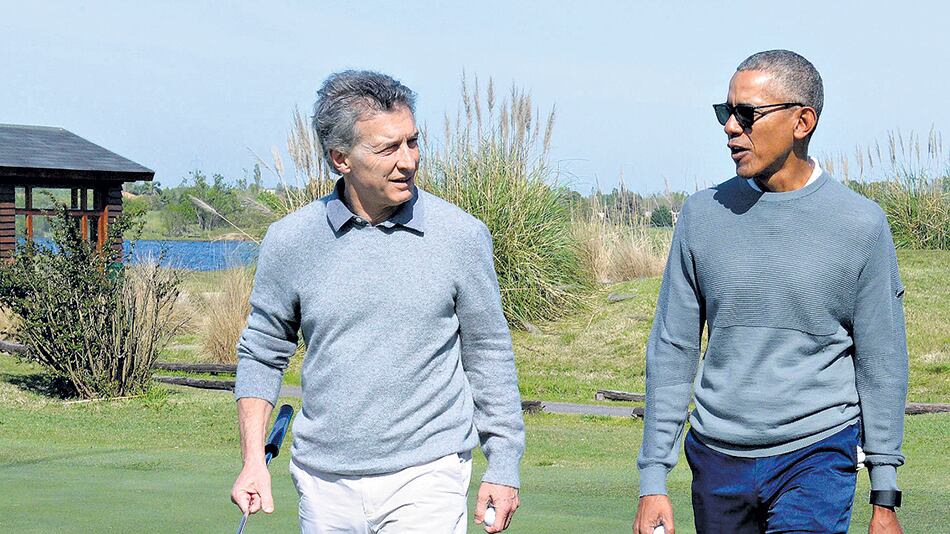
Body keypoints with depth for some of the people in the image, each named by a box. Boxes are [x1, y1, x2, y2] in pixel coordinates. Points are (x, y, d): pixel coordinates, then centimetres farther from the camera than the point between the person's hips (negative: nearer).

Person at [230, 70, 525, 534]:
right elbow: (262, 353, 10)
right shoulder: (290, 240, 1)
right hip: (324, 481, 2)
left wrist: (504, 465, 5)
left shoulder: (461, 235, -2)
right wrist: (253, 461, 0)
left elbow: (488, 354, 6)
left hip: (426, 478, -2)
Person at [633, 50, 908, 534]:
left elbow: (881, 365, 1)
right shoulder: (703, 214, 2)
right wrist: (653, 482, 1)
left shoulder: (860, 225, -3)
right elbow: (672, 351, 5)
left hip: (817, 456, -3)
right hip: (717, 457, 3)